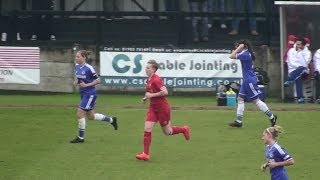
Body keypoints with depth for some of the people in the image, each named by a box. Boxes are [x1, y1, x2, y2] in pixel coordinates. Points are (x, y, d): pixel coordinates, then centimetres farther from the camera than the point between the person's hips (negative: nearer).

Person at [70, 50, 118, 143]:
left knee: (80, 114, -9)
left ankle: (80, 137, 4)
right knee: (91, 116, 17)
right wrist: (76, 82, 0)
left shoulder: (89, 68, -19)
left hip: (90, 93, -9)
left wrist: (86, 85, -21)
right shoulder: (77, 66, 4)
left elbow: (98, 80, -13)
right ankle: (111, 120, 36)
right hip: (83, 94, 9)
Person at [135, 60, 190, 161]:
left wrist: (151, 95, -23)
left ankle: (184, 130, 34)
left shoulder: (156, 80, -20)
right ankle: (145, 154, -7)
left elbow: (165, 92, -28)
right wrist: (146, 97, 8)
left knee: (167, 132, 6)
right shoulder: (149, 80, 8)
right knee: (147, 129, -6)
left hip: (162, 108, -8)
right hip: (153, 107, 8)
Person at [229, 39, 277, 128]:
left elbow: (232, 56, -21)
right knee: (240, 98, 9)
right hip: (246, 80, 10)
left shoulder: (245, 55, -20)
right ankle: (238, 121, 11)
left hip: (250, 81, -10)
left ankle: (272, 117, 2)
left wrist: (239, 47, -15)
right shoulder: (246, 54, 10)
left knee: (256, 100, -5)